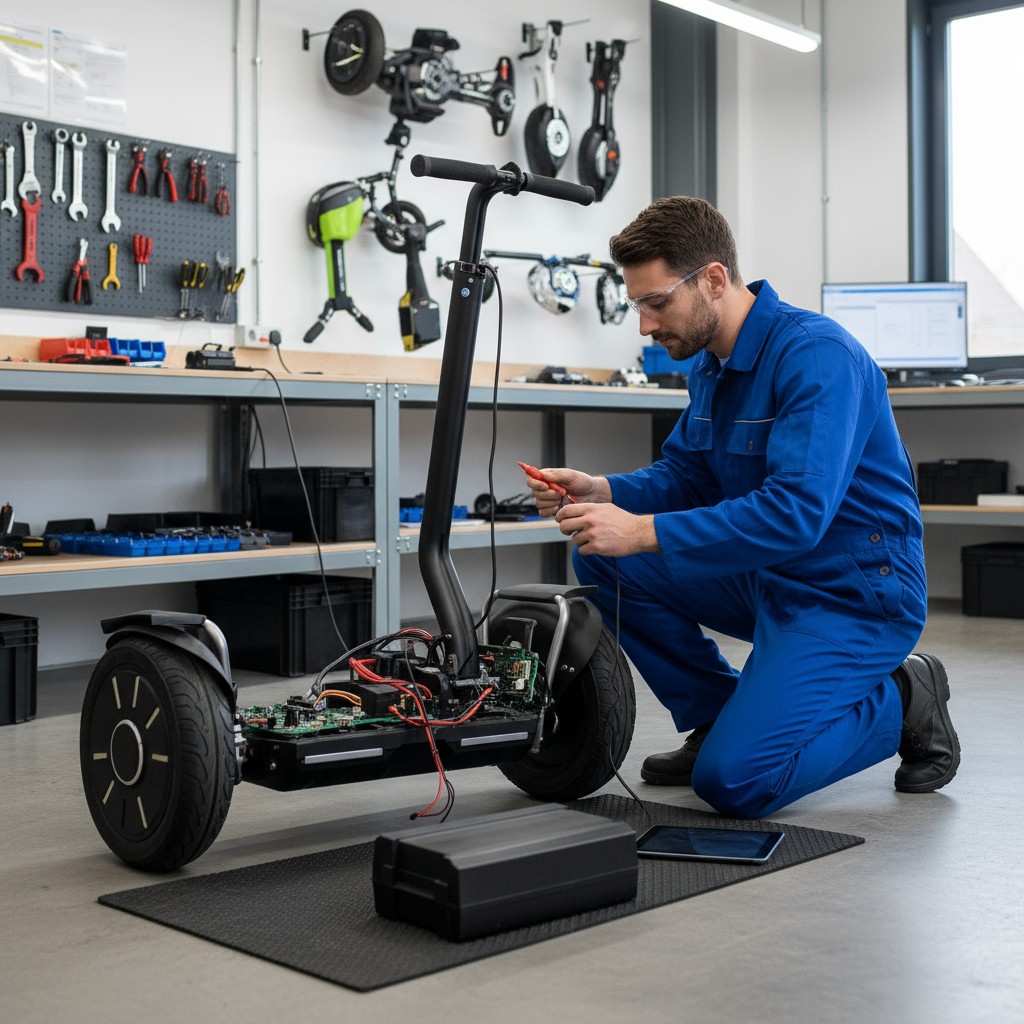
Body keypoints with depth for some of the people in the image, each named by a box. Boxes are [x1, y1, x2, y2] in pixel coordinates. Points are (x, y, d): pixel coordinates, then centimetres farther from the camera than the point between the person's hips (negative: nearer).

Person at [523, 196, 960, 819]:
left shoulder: (816, 355, -23)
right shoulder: (711, 362, 6)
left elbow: (797, 512, -33)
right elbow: (685, 475, 12)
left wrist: (643, 532, -34)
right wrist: (604, 493, -9)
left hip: (855, 596, -9)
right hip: (768, 576, 9)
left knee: (733, 781, -20)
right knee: (602, 561, -1)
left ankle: (901, 703, 3)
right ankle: (717, 719, 9)